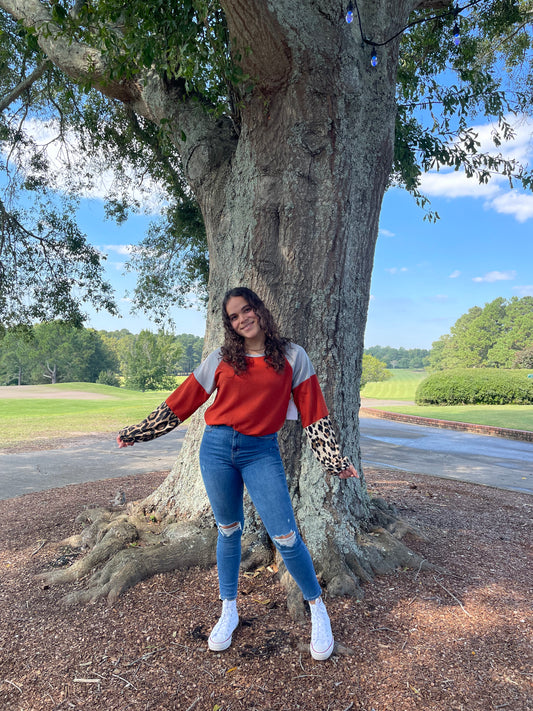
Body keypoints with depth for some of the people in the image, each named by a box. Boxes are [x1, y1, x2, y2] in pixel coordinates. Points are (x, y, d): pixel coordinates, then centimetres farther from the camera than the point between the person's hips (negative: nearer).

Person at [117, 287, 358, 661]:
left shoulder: (292, 357, 1)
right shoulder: (220, 360, 3)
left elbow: (313, 412, 2)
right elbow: (182, 402, 9)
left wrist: (335, 459, 0)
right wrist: (138, 432, 11)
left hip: (261, 452, -1)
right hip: (217, 448, 2)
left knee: (285, 536, -3)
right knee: (229, 530, 13)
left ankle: (318, 609, 22)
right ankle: (229, 612, 34)